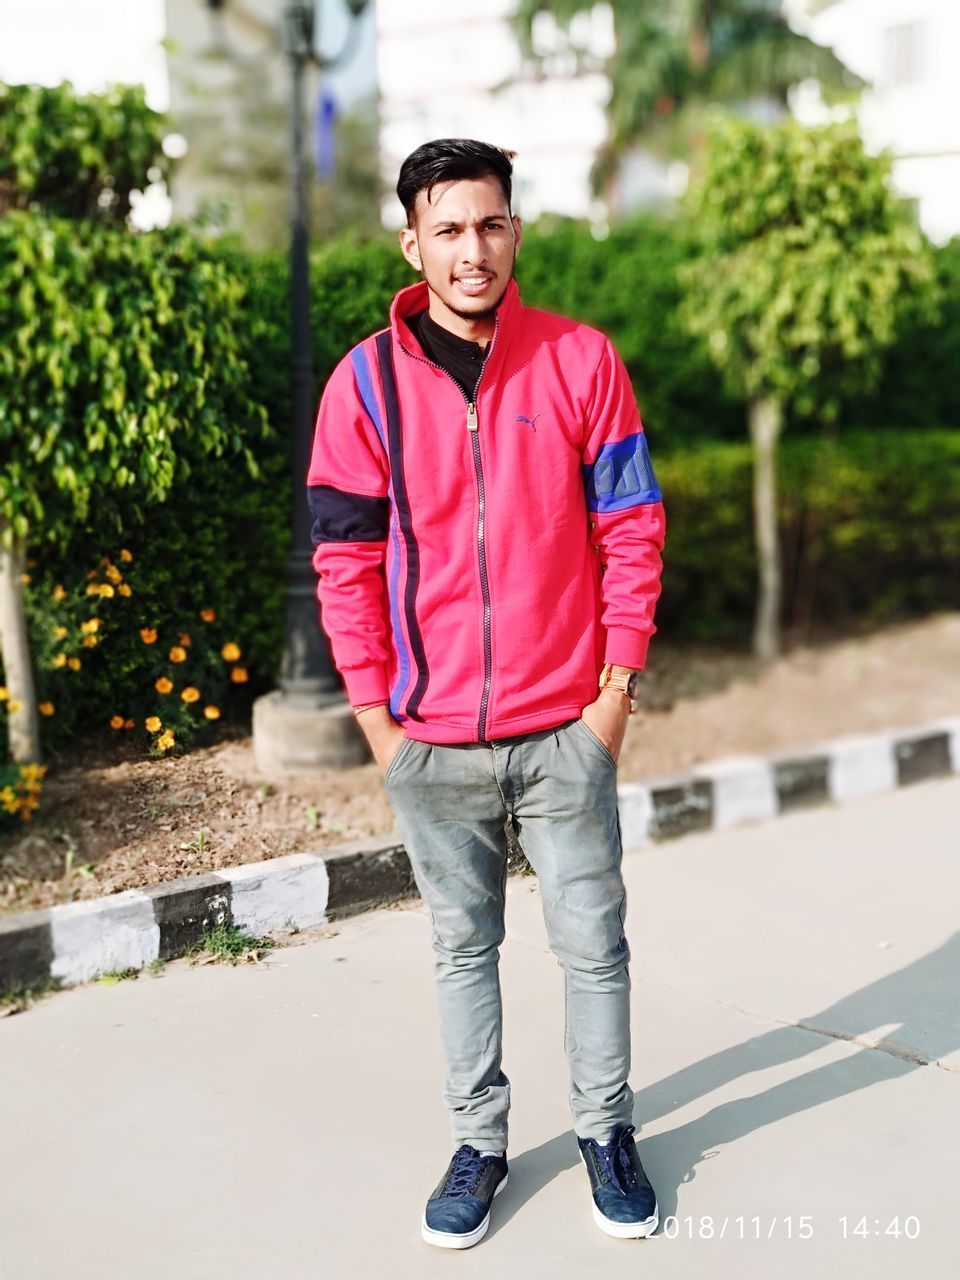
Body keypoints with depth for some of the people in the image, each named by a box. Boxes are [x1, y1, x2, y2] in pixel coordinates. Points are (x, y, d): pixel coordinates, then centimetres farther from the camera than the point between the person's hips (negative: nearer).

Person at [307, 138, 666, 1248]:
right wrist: (377, 718, -1)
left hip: (566, 728, 0)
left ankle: (606, 1130, 30)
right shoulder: (366, 383, -2)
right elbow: (346, 561, 1)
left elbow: (630, 529, 1)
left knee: (592, 941, 10)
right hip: (432, 739, 1)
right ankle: (478, 1144, 29)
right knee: (461, 948, 13)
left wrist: (618, 689, -2)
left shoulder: (582, 361, -2)